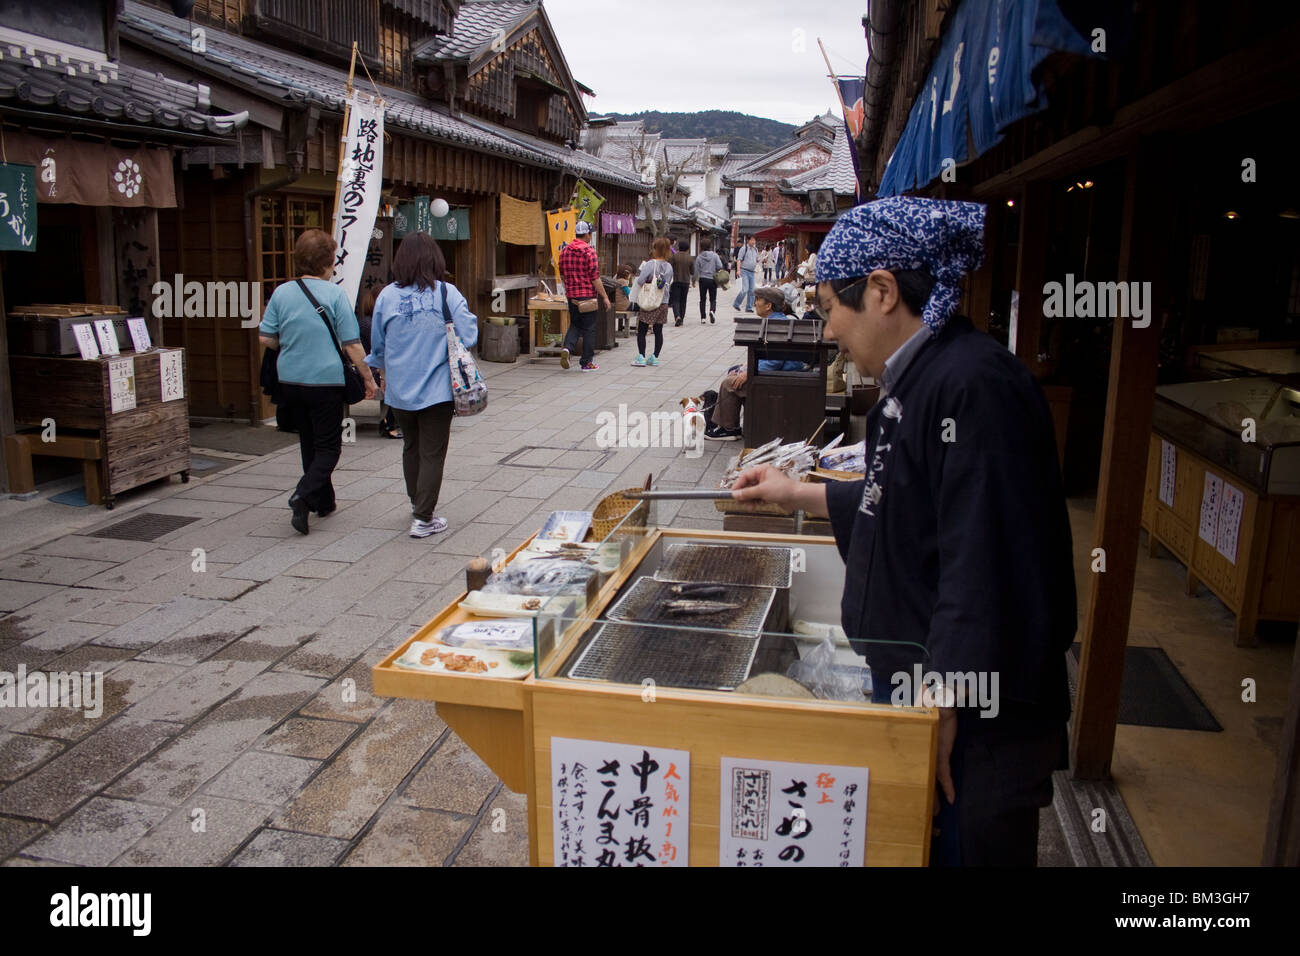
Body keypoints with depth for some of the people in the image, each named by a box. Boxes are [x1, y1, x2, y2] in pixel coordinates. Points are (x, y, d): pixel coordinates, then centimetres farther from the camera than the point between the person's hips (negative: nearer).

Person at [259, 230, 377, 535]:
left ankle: (323, 501, 27)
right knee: (328, 446, 4)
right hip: (325, 380, -5)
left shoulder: (281, 293, 1)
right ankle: (303, 496, -16)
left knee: (309, 441, 18)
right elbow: (351, 344, -11)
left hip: (290, 380, 5)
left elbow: (265, 338, 3)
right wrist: (368, 377, -1)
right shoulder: (335, 294, -11)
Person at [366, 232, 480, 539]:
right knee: (432, 453, 5)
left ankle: (417, 504, 39)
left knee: (411, 448, 22)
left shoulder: (387, 296, -2)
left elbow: (377, 347, 6)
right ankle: (423, 519, 6)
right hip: (437, 389, -3)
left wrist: (385, 375, 25)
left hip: (399, 390, 3)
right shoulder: (447, 293, -10)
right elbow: (468, 338, -12)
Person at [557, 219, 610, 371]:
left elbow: (562, 275, 15)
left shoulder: (565, 250, 6)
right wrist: (605, 297, -10)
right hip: (588, 294, -5)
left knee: (575, 325, 18)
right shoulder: (588, 251, -13)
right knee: (589, 328, 4)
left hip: (571, 295, 5)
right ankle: (587, 363, 9)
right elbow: (595, 277, -15)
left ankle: (567, 348, -8)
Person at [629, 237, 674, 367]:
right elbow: (669, 283, 10)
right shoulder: (669, 266, 4)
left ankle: (641, 357, -2)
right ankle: (655, 357, 13)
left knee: (641, 331, 2)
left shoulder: (651, 264, -14)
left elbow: (640, 281, -18)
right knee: (658, 331, 10)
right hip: (663, 303, 5)